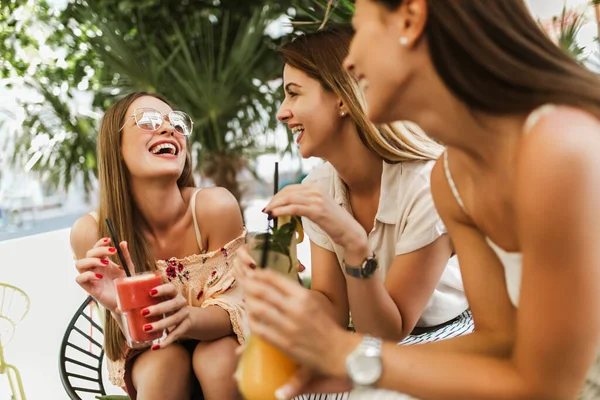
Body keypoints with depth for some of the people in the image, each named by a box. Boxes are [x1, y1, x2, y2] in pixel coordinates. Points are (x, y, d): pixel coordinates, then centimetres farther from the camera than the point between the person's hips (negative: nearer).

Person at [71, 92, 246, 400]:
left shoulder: (216, 206, -27)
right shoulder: (91, 232, -23)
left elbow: (230, 309, -21)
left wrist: (189, 318, -43)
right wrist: (120, 307, -39)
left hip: (218, 341, 0)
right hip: (149, 360, 0)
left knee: (218, 358, -31)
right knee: (165, 362, -31)